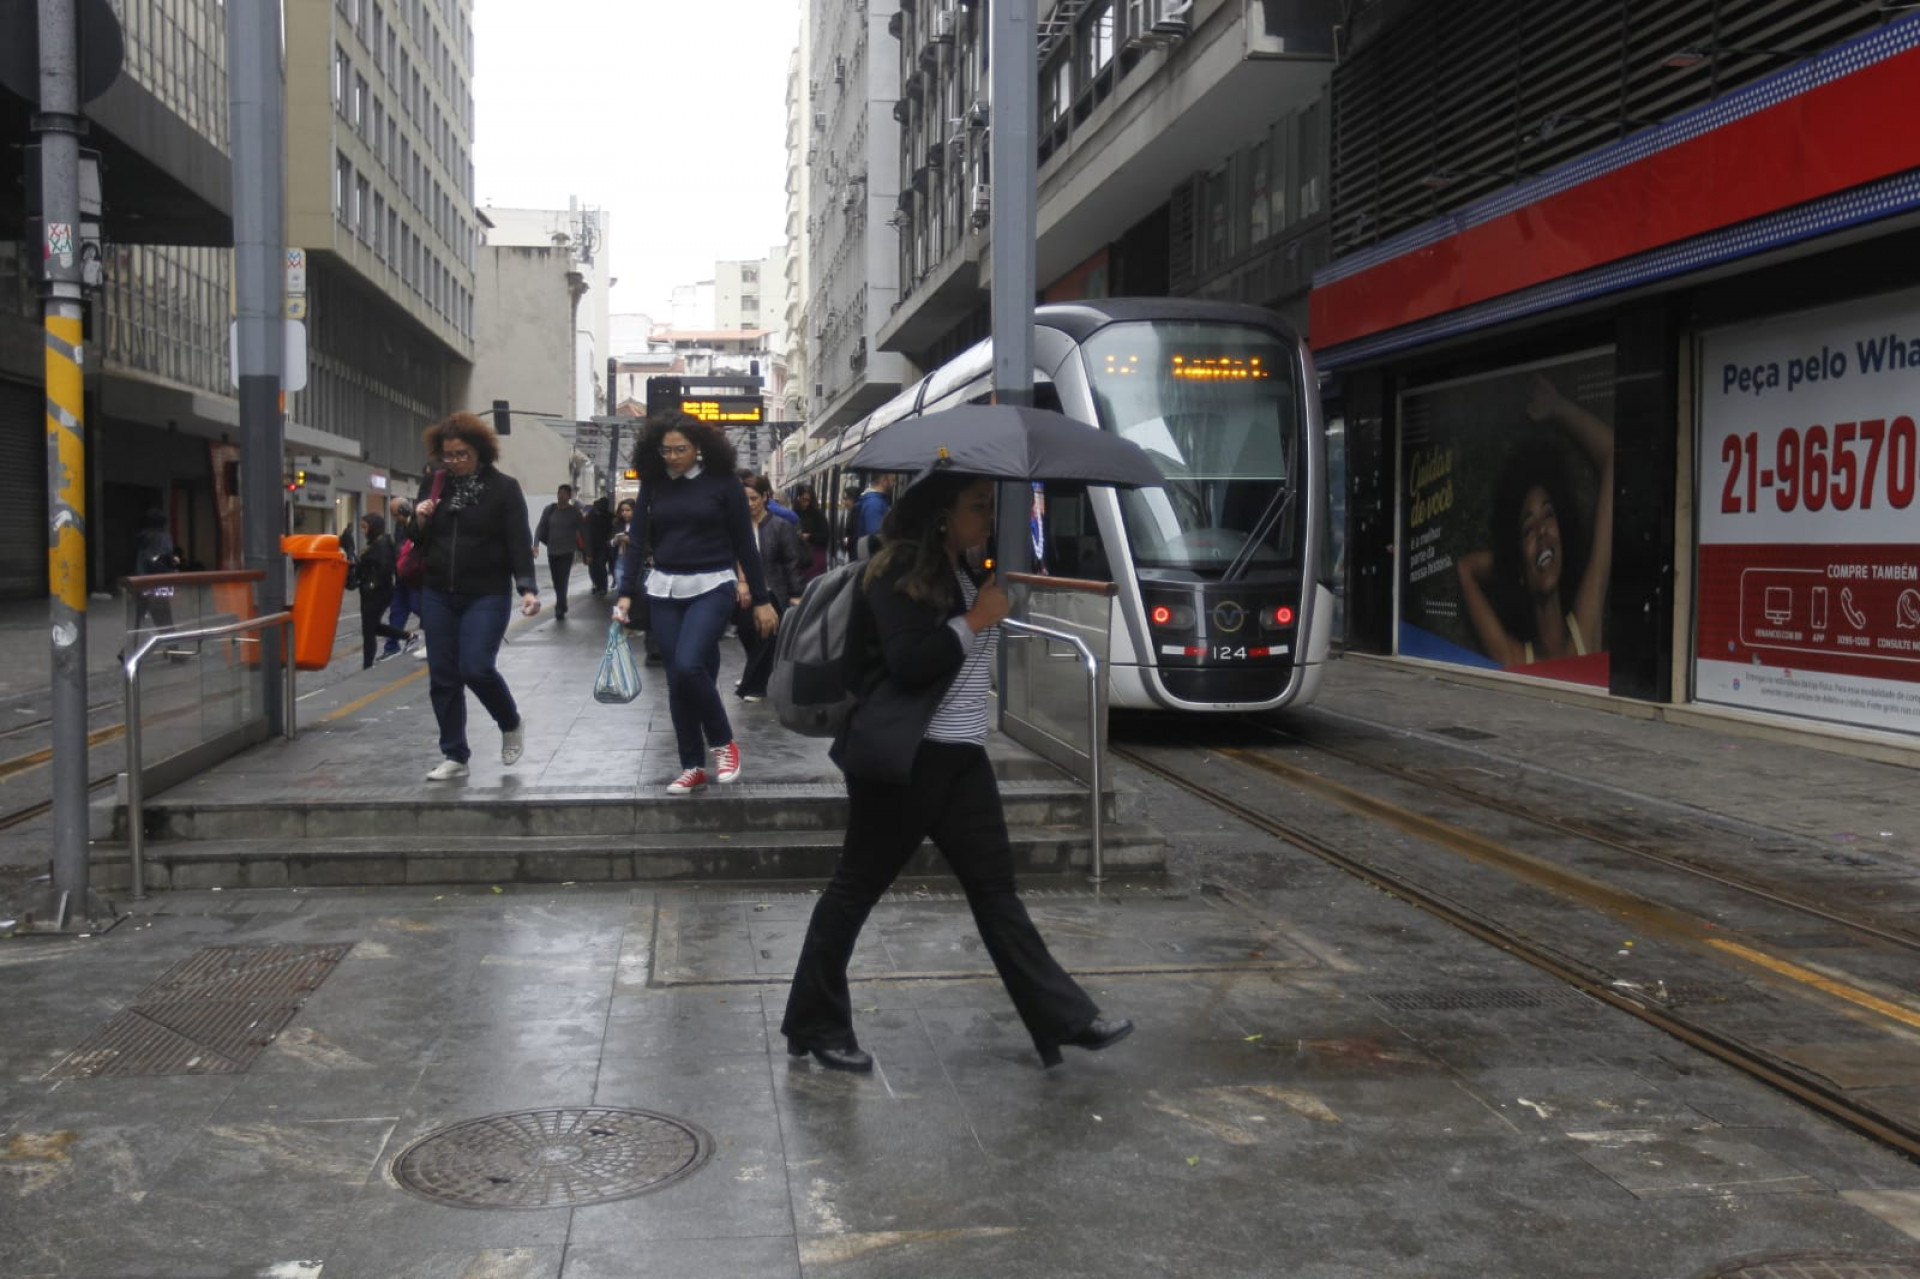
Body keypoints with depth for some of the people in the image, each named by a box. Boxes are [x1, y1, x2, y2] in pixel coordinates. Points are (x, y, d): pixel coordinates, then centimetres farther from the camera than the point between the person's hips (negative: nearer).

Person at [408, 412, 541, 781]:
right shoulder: (434, 487, 9)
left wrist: (527, 588, -21)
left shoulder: (504, 488, -3)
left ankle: (512, 725, 13)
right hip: (438, 596, 5)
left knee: (476, 668, -16)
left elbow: (519, 542, -9)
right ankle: (455, 756, 14)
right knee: (443, 677, 4)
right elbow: (418, 541, 16)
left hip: (487, 596, -5)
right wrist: (420, 520, -7)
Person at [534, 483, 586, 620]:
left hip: (567, 552, -3)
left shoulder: (574, 512, -3)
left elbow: (583, 532, 0)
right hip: (552, 551, 3)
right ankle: (561, 607, 25)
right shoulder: (550, 509, 2)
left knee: (563, 581, -12)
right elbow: (541, 527, -2)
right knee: (557, 582, 10)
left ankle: (560, 609, -15)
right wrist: (535, 544, -16)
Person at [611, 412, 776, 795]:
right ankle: (692, 767, 15)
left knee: (688, 666, -22)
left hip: (711, 588, -4)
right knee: (677, 678, 4)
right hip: (664, 590, 4)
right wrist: (626, 592, -5)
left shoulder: (723, 484, -4)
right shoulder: (653, 485, 4)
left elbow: (745, 545, -1)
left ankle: (723, 742, 0)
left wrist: (761, 599, 0)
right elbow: (638, 541, 5)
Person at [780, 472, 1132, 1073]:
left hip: (962, 756, 8)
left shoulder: (967, 576, 16)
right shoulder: (897, 574, -10)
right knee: (857, 887, 3)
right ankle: (815, 1024, 16)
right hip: (903, 758, -8)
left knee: (995, 888, 8)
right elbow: (907, 661, -20)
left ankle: (1065, 1018, 10)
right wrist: (974, 621, -14)